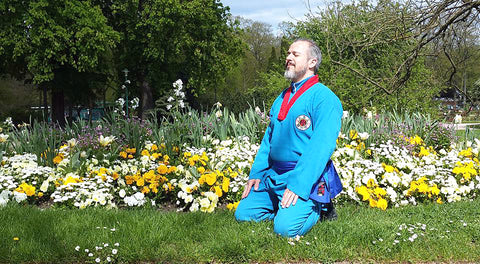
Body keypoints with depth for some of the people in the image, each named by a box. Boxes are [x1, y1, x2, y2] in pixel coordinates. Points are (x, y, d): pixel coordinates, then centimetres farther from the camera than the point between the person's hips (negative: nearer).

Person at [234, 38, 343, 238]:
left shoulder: (324, 98, -10)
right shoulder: (283, 97, 17)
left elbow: (321, 147, -19)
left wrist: (297, 185, -26)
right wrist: (256, 173, 10)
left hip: (305, 178, -8)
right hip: (273, 176, 8)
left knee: (286, 228, -24)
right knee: (243, 214, -1)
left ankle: (319, 208, 6)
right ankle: (288, 208, 16)